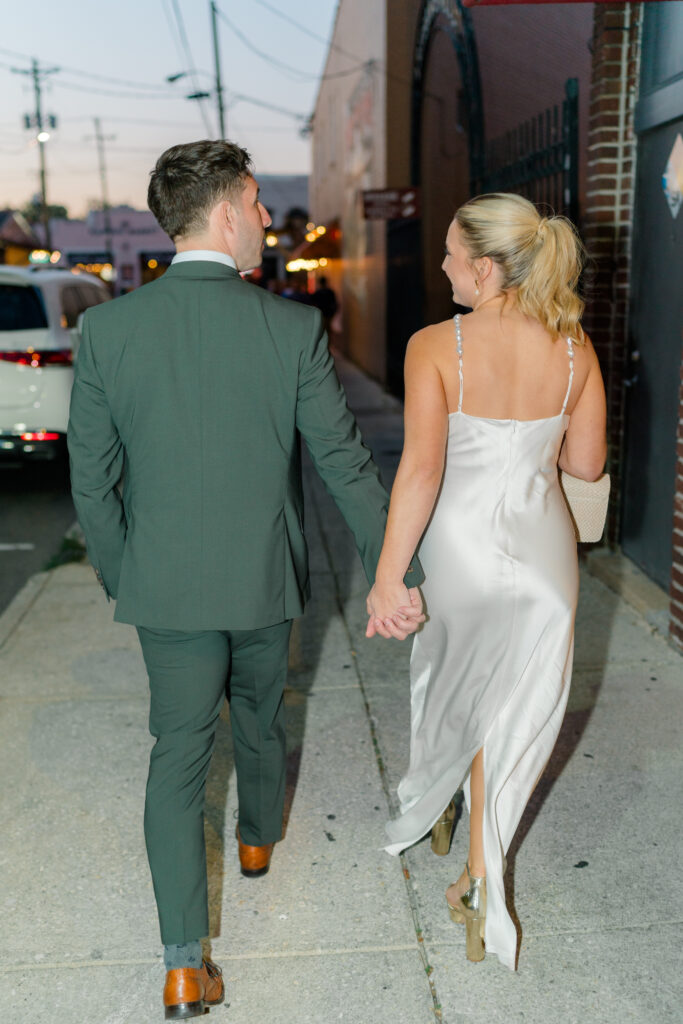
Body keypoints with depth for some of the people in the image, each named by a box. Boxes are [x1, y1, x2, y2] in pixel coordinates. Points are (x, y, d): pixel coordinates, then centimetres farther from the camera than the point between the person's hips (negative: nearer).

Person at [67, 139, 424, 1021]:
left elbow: (93, 479, -6)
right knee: (258, 717, 26)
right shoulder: (294, 329, -15)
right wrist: (394, 574, -1)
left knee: (177, 751, 11)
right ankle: (259, 836, 54)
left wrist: (119, 575, 10)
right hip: (266, 579, 1)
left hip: (167, 583, 0)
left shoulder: (107, 329, -12)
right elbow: (346, 465, -11)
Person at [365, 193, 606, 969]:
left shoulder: (435, 347, -19)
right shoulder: (573, 346, -8)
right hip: (541, 548, 2)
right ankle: (480, 871, 21)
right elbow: (586, 463, -1)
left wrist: (387, 578, -15)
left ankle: (432, 808, 51)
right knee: (509, 706, 17)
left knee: (451, 683, 25)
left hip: (460, 543, -2)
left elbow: (421, 471, -23)